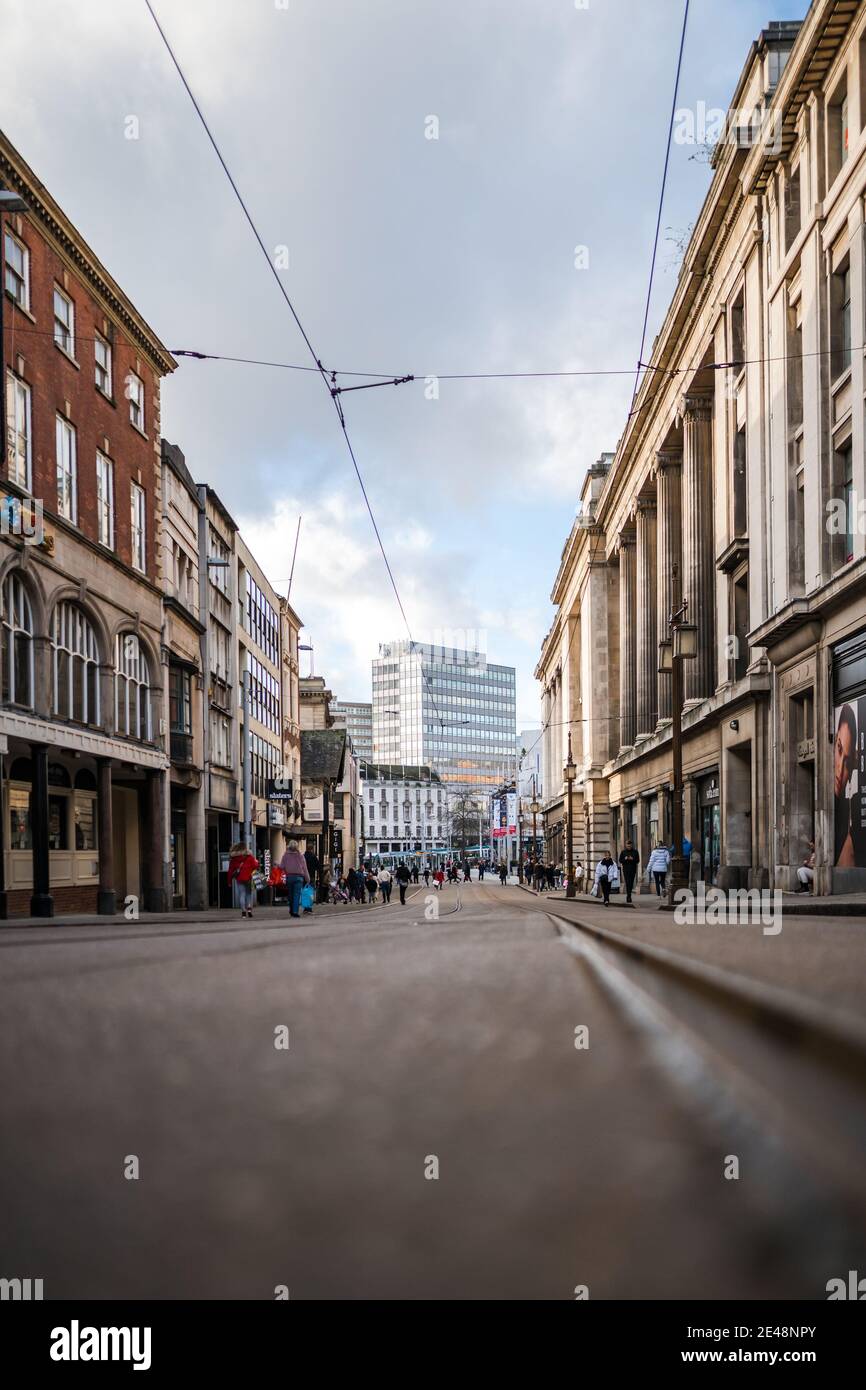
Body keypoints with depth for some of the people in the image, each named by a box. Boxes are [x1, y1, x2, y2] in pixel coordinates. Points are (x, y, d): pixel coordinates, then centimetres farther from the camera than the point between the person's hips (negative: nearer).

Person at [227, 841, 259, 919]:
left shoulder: (233, 858, 3)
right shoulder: (249, 857, -5)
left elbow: (230, 870, 5)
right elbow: (255, 865, -8)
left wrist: (229, 881, 11)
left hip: (239, 879, 1)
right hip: (248, 878, -1)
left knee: (242, 894, 5)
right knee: (249, 893, 13)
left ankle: (243, 910, -3)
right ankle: (249, 907, -2)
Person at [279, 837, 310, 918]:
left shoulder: (285, 855, -1)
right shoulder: (300, 855, -1)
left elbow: (281, 867, -4)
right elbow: (304, 868, 2)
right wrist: (307, 878, 7)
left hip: (289, 877, 1)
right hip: (299, 876, -1)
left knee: (290, 894, 14)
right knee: (297, 895, -4)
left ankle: (291, 910, 22)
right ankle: (295, 911, -15)